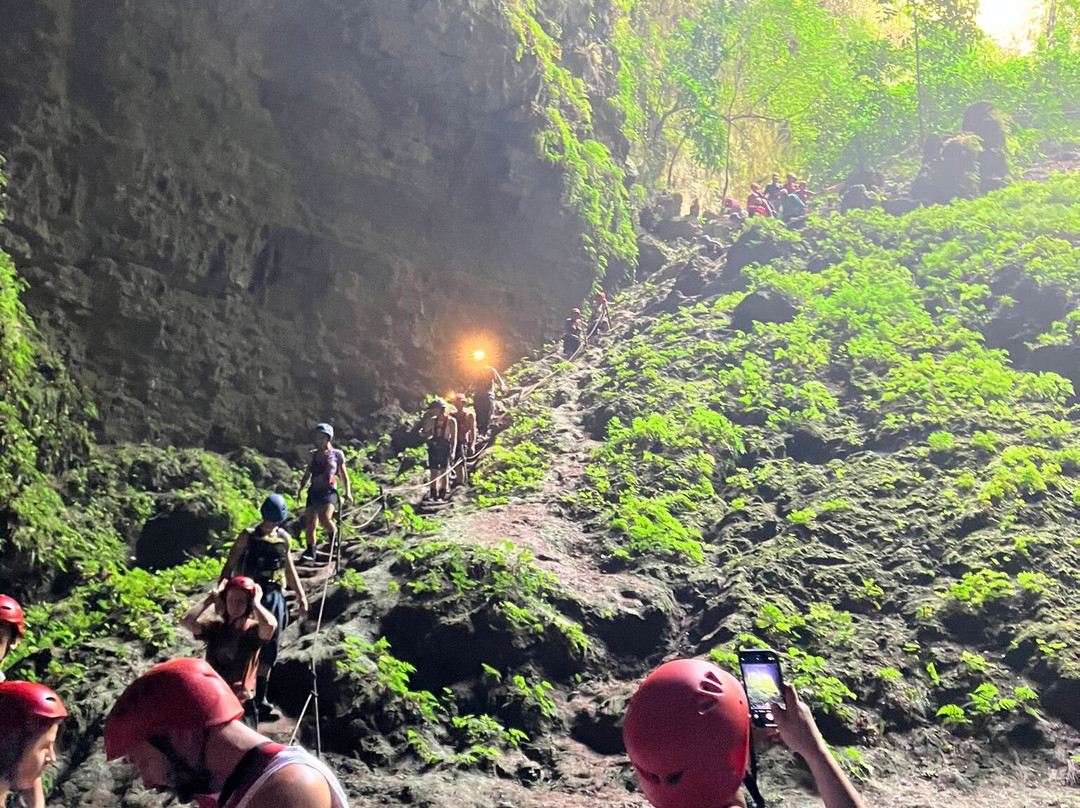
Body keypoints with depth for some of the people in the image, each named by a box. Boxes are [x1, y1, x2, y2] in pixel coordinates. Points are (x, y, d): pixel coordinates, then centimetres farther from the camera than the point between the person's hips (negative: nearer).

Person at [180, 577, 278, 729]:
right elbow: (186, 621, -14)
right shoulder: (216, 627, 2)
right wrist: (210, 598, -7)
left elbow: (270, 625, -33)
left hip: (241, 703, -3)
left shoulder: (254, 630, -8)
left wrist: (256, 603, -17)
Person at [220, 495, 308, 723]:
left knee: (270, 651, 7)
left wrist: (300, 595, 17)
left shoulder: (284, 538, 10)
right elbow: (230, 565, -4)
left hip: (276, 595, 5)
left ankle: (261, 699, 16)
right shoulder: (248, 537, -3)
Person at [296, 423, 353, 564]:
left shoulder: (337, 454, 6)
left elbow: (344, 475, 8)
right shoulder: (313, 454, 15)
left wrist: (348, 492, -1)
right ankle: (310, 551, 8)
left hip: (329, 491, -4)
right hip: (314, 491, 4)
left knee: (324, 518, -25)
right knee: (310, 524, -3)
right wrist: (300, 489, 10)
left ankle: (333, 534, 4)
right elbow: (307, 474, 20)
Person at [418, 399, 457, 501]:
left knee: (444, 471, 0)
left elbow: (454, 438, -7)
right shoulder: (432, 420, 7)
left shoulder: (451, 421, -6)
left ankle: (443, 494, 8)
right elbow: (425, 433, 16)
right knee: (433, 471, 6)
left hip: (444, 448, -4)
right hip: (433, 448, 4)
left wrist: (453, 451, -15)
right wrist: (423, 433, -7)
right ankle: (433, 494, 14)